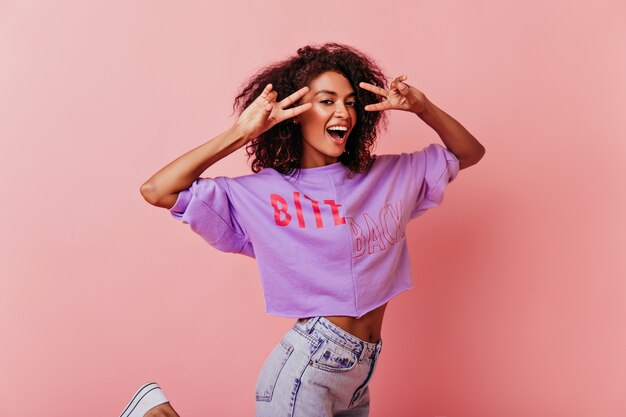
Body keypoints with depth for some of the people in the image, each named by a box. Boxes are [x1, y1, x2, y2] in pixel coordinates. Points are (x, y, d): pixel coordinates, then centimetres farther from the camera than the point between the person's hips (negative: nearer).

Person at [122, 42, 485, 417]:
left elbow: (469, 153, 14)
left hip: (360, 376, 6)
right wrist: (241, 133, -19)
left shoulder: (392, 175, 6)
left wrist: (423, 108, -4)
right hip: (307, 370, -6)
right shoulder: (260, 194, -9)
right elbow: (157, 191, -15)